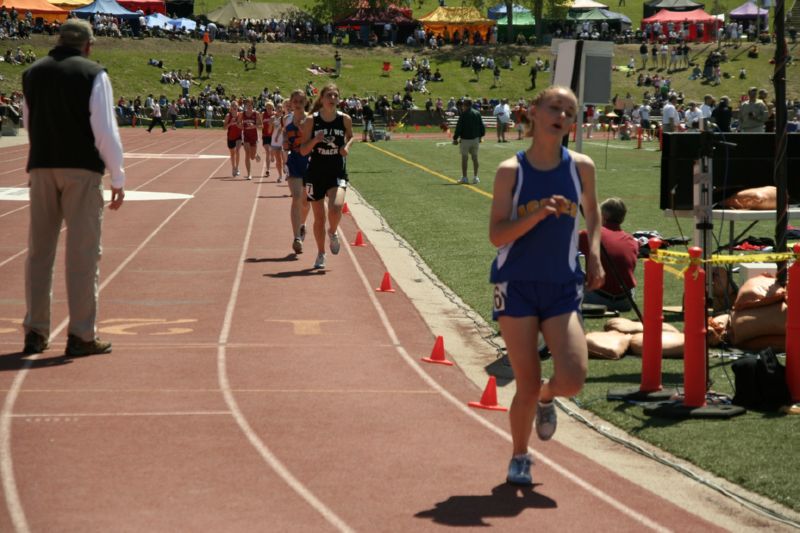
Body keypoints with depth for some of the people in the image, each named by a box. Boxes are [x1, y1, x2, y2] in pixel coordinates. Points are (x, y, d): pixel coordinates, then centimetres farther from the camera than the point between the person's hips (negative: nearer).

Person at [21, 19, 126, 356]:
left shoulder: (33, 74, 11)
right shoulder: (93, 74, -4)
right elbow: (105, 129, -9)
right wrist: (118, 177, -5)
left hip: (41, 167, 4)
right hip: (82, 168, -4)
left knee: (39, 250, 9)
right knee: (83, 253, -1)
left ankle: (35, 333, 10)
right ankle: (81, 336, -2)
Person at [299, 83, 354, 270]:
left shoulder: (345, 119, -2)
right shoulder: (311, 120, -5)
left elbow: (350, 136, 19)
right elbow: (303, 151, -2)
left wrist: (347, 146, -2)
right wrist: (315, 140, -21)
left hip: (337, 172, 0)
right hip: (315, 173, 0)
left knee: (335, 208, -24)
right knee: (319, 217, 7)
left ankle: (333, 233, 11)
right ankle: (321, 254, 27)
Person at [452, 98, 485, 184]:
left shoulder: (463, 114, -12)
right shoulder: (477, 113, 5)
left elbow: (459, 127, -13)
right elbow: (482, 126, 9)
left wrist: (455, 138, -5)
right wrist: (480, 136, 21)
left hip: (465, 139, -5)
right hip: (475, 139, 5)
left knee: (464, 158, 1)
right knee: (475, 158, 10)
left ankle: (464, 177, 1)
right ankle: (475, 177, 9)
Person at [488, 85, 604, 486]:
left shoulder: (581, 167, 1)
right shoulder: (511, 170, -6)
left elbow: (592, 215, 20)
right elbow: (496, 235, -10)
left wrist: (595, 256, 5)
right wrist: (539, 214, -23)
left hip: (563, 287, 2)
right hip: (517, 285, -2)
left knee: (572, 380, -13)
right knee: (527, 385, -1)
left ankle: (546, 397, 25)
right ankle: (519, 457, 25)